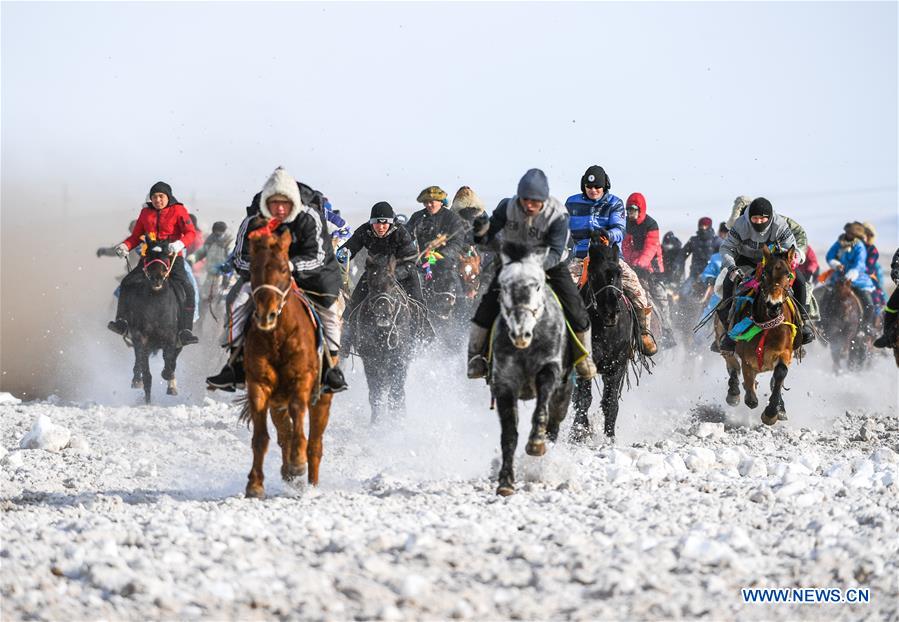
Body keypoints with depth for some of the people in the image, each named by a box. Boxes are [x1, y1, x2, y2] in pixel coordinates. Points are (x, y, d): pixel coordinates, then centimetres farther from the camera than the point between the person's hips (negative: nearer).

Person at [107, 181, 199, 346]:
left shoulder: (177, 210, 0)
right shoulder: (146, 212, 11)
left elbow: (190, 232, -12)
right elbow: (136, 236, 15)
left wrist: (180, 244, -32)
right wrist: (125, 246, -5)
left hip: (173, 258, -3)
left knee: (187, 290, -21)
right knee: (128, 283, -16)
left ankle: (185, 330, -18)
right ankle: (122, 321, -8)